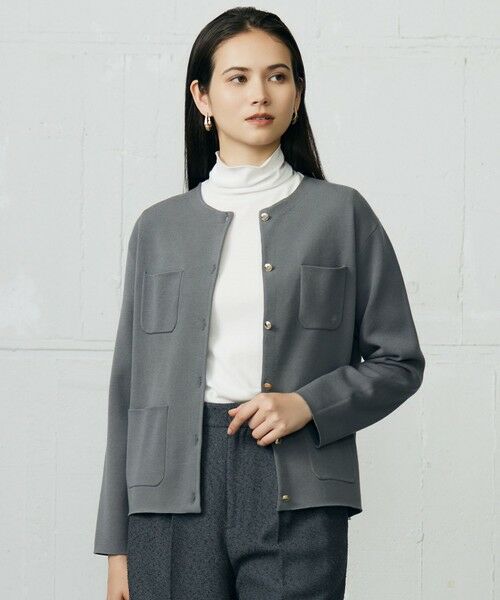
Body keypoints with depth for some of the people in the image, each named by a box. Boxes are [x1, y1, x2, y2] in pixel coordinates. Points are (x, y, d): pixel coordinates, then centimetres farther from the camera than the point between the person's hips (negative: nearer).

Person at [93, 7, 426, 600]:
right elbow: (130, 387, 11)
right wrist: (118, 544, 8)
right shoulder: (159, 228, 11)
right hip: (177, 492, 1)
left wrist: (309, 405, -10)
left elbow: (398, 362, 9)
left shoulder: (342, 214, 7)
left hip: (297, 498, -1)